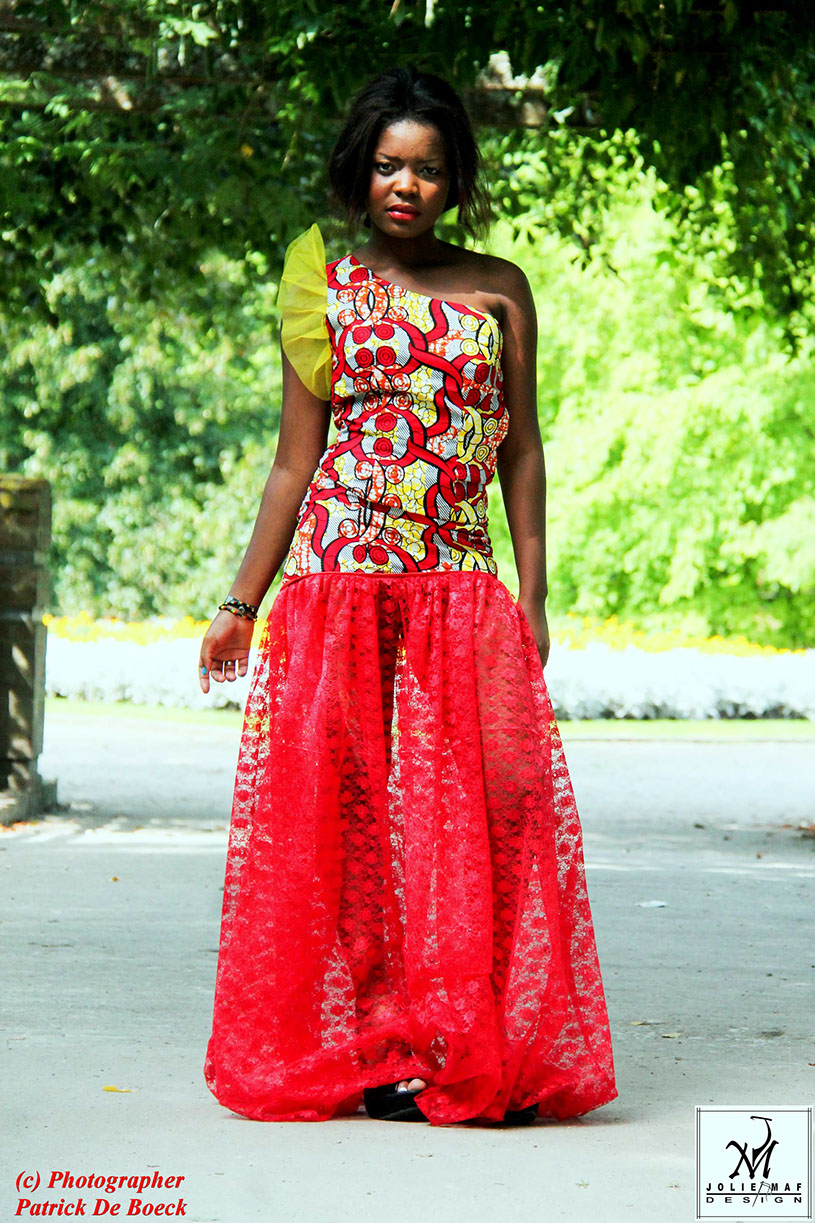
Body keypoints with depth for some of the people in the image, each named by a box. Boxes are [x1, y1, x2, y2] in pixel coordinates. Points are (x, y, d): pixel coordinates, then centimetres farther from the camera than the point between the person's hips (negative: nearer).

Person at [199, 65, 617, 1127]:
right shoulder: (325, 288, 9)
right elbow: (294, 460, 10)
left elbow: (521, 449, 10)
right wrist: (241, 603, 6)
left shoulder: (499, 290, 11)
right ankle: (360, 1054, 4)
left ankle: (483, 1060, 0)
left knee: (487, 811, -7)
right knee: (343, 819, -3)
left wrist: (533, 600, 3)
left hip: (464, 596, 1)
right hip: (338, 590, -1)